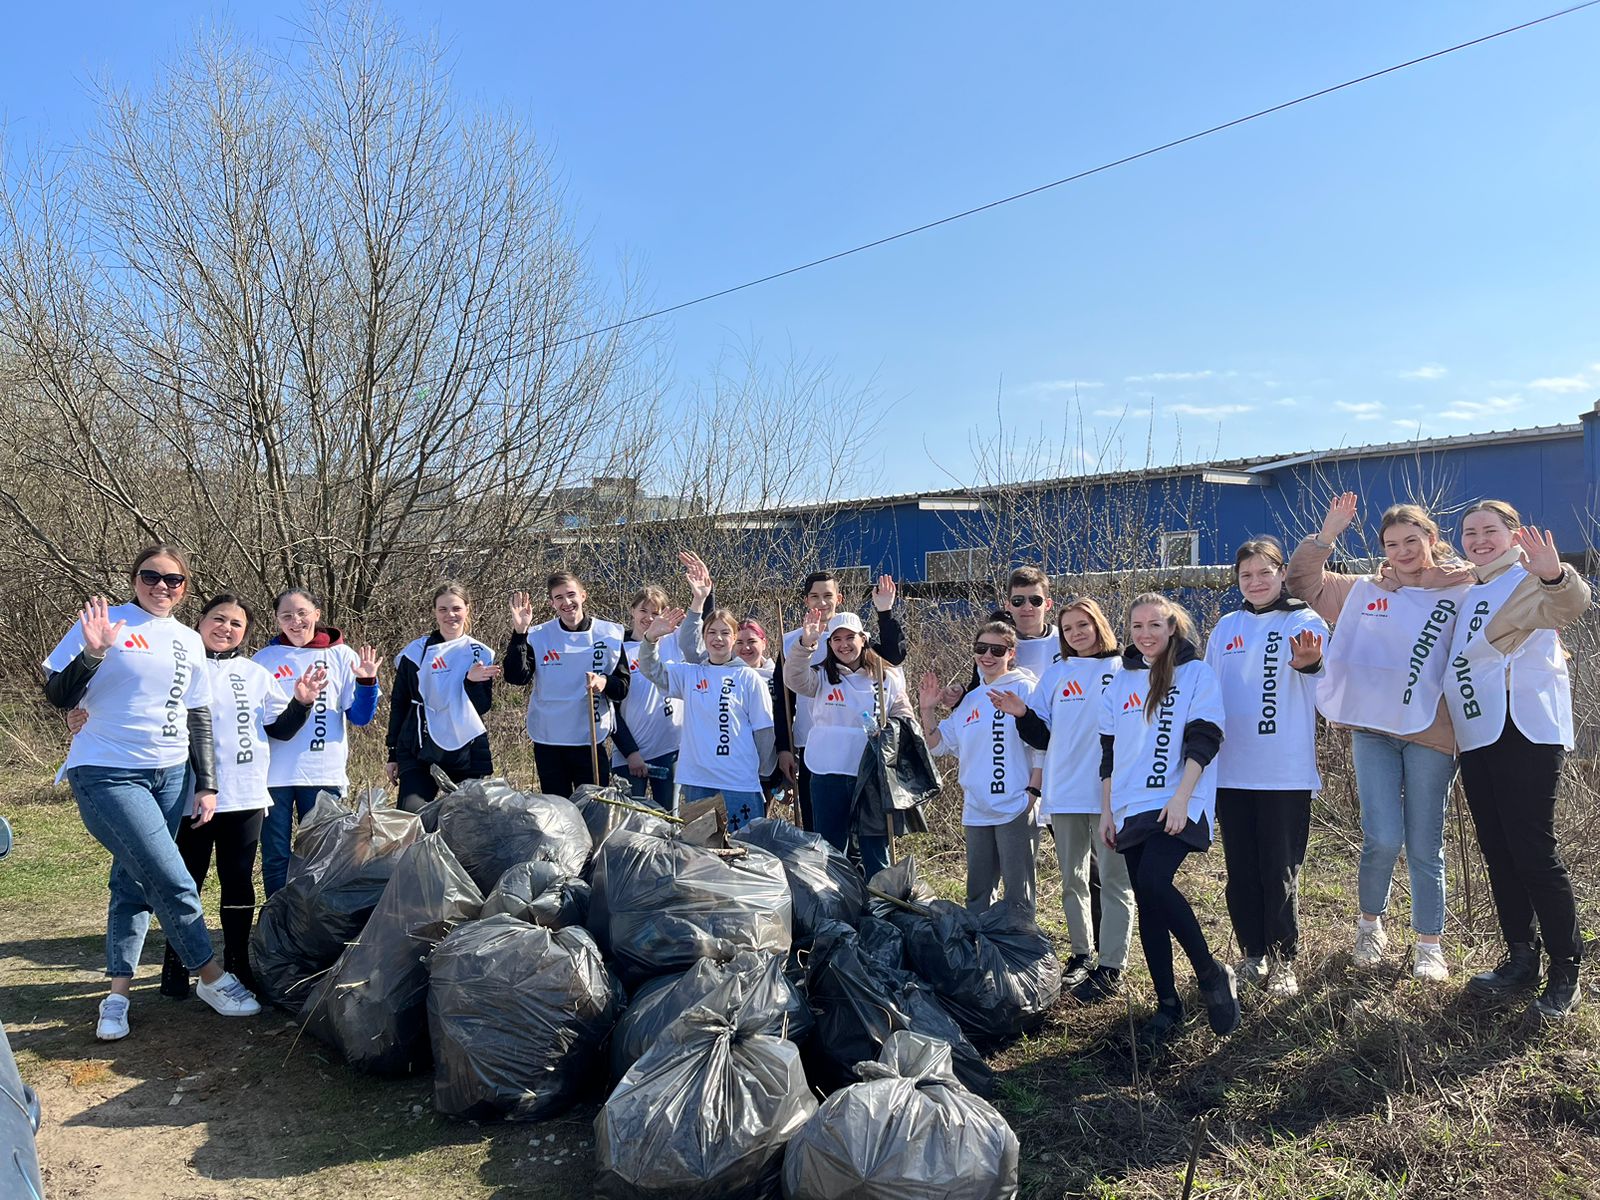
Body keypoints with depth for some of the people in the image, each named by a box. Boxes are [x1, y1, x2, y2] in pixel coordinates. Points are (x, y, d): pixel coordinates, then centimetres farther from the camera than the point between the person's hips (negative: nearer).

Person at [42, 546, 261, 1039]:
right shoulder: (108, 621, -6)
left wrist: (207, 785, 9)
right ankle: (213, 978, 4)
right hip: (107, 774, -5)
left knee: (134, 882, 9)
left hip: (171, 775, 5)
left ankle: (118, 994, 17)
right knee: (173, 883, -10)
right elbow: (58, 697, -7)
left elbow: (198, 717, 14)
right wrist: (93, 652, -24)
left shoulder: (189, 641, 10)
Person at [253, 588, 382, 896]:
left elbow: (360, 717, 1)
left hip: (324, 773, -1)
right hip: (273, 774, 1)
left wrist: (367, 682, -16)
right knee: (275, 857, 6)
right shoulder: (263, 659, 7)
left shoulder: (341, 656, 4)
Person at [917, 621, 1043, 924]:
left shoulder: (1024, 688, -4)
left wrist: (1033, 790, -15)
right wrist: (927, 710, 5)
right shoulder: (971, 699, 15)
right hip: (976, 811, 7)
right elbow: (937, 743, 20)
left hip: (1015, 808, -7)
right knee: (978, 892, 15)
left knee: (1017, 891, 0)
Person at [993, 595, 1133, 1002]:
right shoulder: (1055, 674, 11)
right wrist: (1022, 714, -7)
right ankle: (1082, 955, 27)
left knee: (1114, 881, -1)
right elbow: (1043, 736, 10)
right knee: (1072, 880, 13)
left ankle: (1111, 966, 5)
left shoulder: (1124, 670, 2)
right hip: (1064, 795, 4)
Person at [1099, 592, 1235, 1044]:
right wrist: (1106, 811, 11)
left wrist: (1181, 798, -18)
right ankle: (1168, 1004, 14)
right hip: (1132, 807, 6)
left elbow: (1204, 739, -8)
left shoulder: (1196, 673, 0)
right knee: (1147, 904, 4)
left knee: (1154, 882, -24)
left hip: (1179, 803, -5)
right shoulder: (1120, 681, 14)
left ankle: (1211, 973, -4)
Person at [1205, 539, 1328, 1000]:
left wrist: (1310, 664, -43)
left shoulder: (1305, 622, -2)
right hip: (1231, 770, 4)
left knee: (1280, 871, -1)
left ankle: (1283, 962, 11)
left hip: (1285, 771, -4)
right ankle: (1253, 956, 22)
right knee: (1241, 869, 10)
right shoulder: (1226, 628, 11)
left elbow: (1325, 692, -20)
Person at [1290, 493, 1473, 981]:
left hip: (1430, 731, -1)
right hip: (1373, 728, 1)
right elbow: (1303, 581, 14)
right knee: (1383, 839, -6)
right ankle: (1370, 923, 20)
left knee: (1425, 846, 7)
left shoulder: (1462, 591, 3)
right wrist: (1326, 536, 2)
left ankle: (1429, 944, 22)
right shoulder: (1365, 590, 11)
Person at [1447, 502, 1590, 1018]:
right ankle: (1522, 960, 23)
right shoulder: (1468, 592, 19)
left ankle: (1565, 974, 3)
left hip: (1523, 733, -8)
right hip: (1477, 738, 8)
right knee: (1497, 851, 12)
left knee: (1533, 851, -7)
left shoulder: (1528, 581, -5)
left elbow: (1569, 604, -30)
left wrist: (1555, 575, -52)